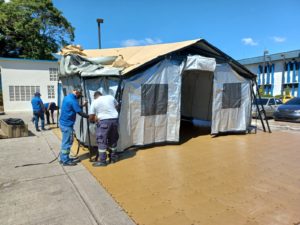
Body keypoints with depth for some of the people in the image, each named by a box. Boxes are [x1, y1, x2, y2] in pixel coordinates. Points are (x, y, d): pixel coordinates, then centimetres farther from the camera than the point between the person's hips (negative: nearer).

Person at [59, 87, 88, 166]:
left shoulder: (67, 97, 10)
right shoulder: (73, 100, -20)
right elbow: (80, 112, -19)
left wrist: (82, 105, 15)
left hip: (63, 122, 10)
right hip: (67, 124, -10)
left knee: (65, 142, 17)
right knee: (67, 142, -1)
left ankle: (64, 158, 26)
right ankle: (65, 161, 8)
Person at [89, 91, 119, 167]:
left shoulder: (94, 102, 2)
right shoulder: (110, 97, 10)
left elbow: (91, 118, 3)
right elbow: (116, 106, 24)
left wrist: (95, 119, 23)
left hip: (104, 121, -4)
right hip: (114, 119, 5)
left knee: (102, 141, 5)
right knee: (113, 140, 17)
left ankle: (102, 161, 8)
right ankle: (113, 158, 28)